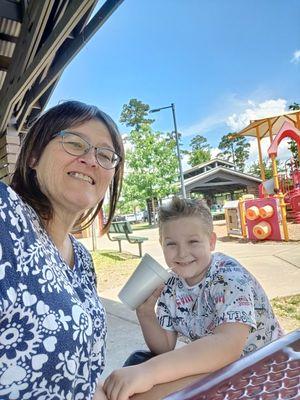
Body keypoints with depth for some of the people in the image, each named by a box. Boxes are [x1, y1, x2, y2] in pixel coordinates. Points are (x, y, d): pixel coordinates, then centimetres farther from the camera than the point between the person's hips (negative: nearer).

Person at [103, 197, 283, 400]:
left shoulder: (230, 276, -25)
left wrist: (148, 371, -47)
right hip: (211, 369, 5)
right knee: (137, 360, -8)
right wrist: (145, 312, -20)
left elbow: (229, 345, -42)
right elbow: (165, 348, -3)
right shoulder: (172, 285, -7)